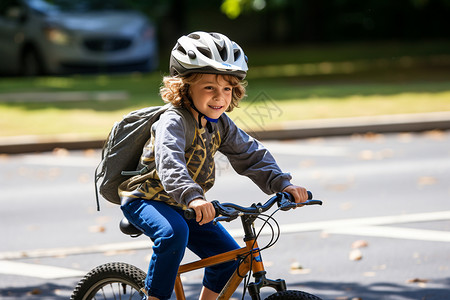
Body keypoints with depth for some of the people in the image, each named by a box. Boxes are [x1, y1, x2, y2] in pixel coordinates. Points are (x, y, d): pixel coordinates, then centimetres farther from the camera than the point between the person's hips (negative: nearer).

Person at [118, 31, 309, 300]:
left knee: (230, 256, 1)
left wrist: (283, 184, -17)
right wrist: (192, 197, -62)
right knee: (175, 233, -37)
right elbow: (169, 163, -45)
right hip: (147, 199, -8)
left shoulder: (221, 124, -3)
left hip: (185, 206, 8)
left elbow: (250, 155, -1)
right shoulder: (173, 122, -28)